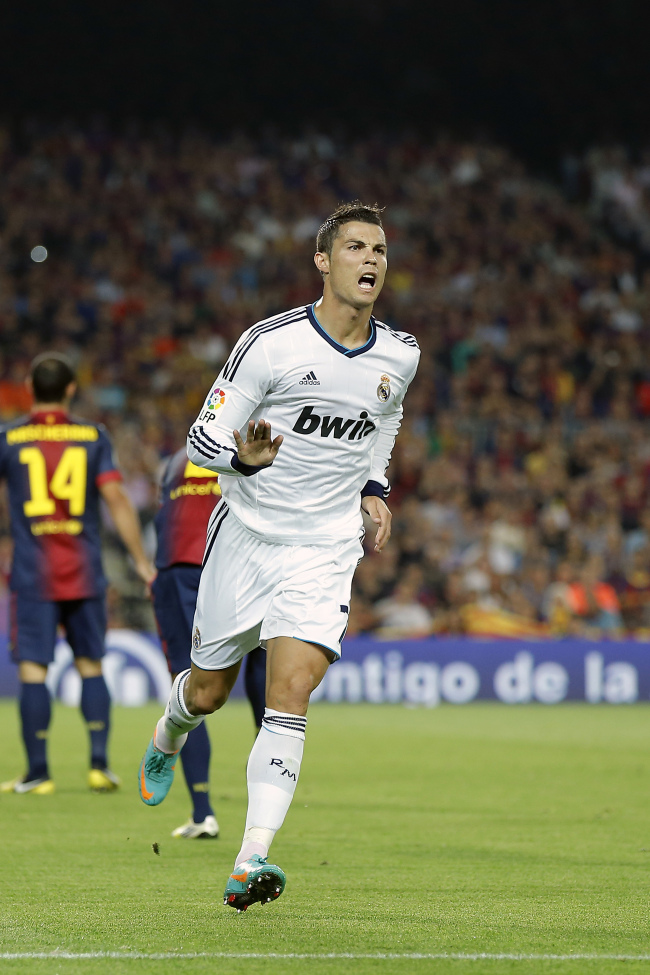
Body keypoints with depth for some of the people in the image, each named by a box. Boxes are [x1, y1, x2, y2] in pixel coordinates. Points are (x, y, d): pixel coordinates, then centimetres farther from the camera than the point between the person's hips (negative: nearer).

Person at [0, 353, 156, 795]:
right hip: (85, 573, 2)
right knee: (91, 666, 12)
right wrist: (142, 560, -1)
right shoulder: (93, 436, 3)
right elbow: (117, 498, -4)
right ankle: (100, 764, 6)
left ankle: (38, 771, -2)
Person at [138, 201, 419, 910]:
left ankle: (251, 863, -19)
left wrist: (373, 489, 10)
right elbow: (202, 441, -10)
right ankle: (167, 740, 51)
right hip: (247, 534, -1)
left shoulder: (400, 356, 1)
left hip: (325, 552, 1)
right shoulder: (271, 343, -13)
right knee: (207, 693, 13)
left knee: (290, 696, -16)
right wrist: (246, 457, -32)